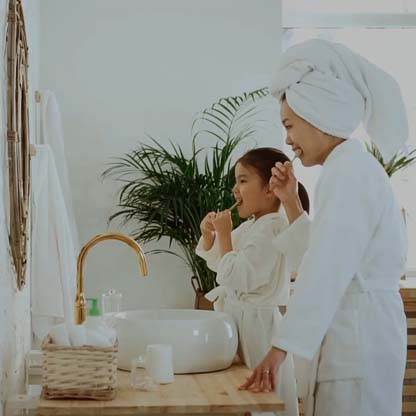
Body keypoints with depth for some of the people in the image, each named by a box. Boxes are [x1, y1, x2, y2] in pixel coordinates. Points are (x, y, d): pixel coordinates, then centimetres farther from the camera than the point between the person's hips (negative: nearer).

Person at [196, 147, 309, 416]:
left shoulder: (273, 227, -18)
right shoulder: (250, 226, 12)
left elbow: (238, 278, -25)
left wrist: (224, 235, -18)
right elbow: (217, 263, 24)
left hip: (254, 323, -10)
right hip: (238, 319, 10)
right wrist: (209, 235, 5)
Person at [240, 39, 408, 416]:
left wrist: (280, 349, -24)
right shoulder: (351, 168, 15)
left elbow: (326, 273, -23)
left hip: (356, 336, -10)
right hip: (352, 333, 10)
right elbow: (320, 258, 22)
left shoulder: (347, 172, -15)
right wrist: (290, 201, 13)